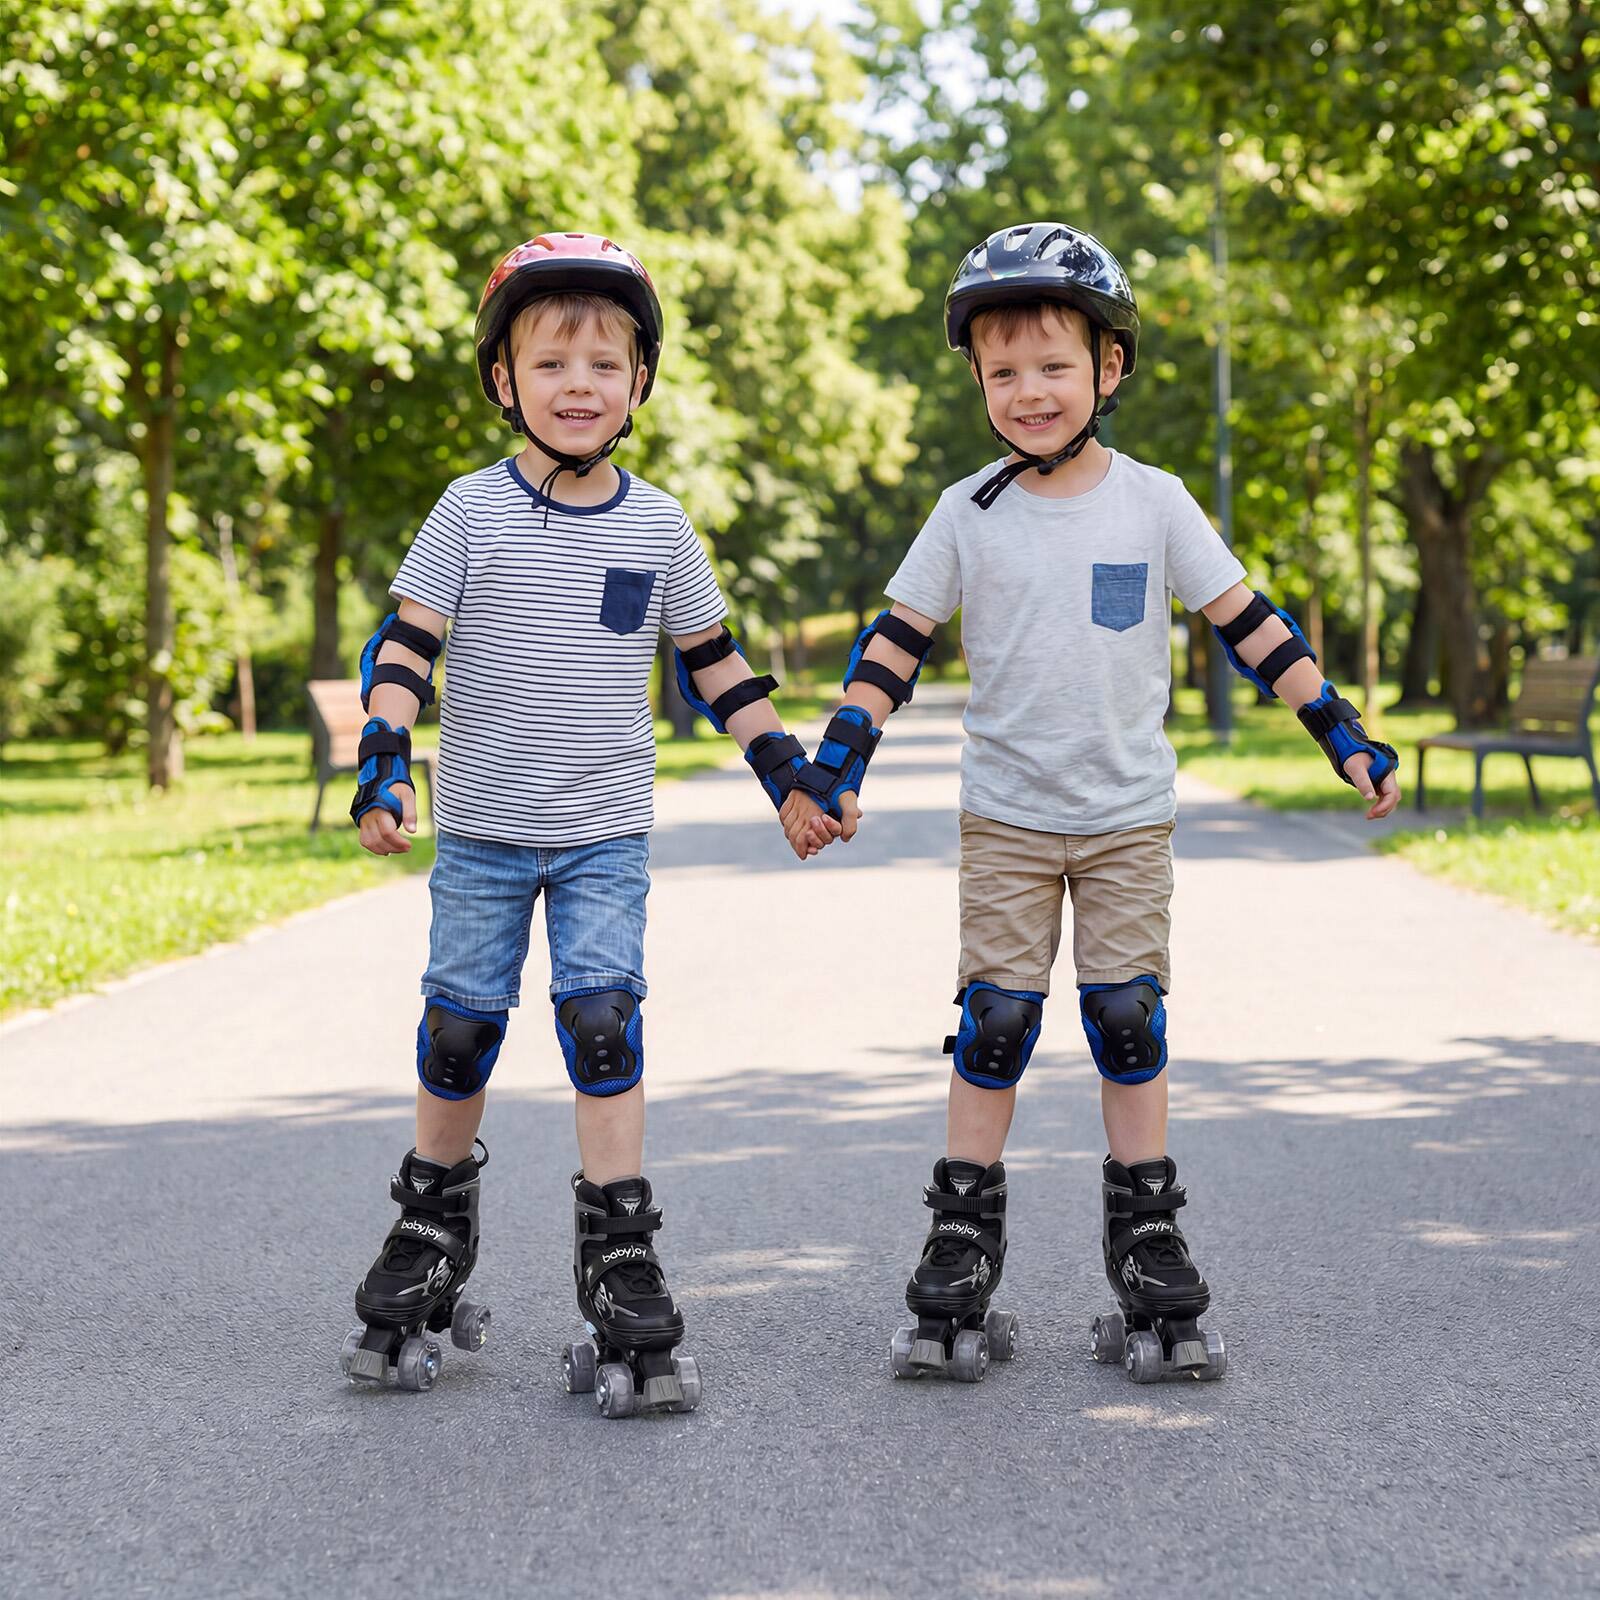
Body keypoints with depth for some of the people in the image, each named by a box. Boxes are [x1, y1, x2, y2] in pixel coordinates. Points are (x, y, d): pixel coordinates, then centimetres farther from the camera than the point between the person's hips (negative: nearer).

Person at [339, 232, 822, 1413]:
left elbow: (712, 658, 13)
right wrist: (384, 762, -18)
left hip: (607, 837, 1)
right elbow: (405, 642, -5)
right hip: (482, 834, 0)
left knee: (605, 1025, -9)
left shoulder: (658, 525, 3)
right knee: (461, 1031, 6)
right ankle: (434, 1233, 27)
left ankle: (621, 1270, -4)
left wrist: (787, 765, 12)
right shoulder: (472, 512, -4)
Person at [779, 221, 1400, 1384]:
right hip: (1007, 818, 0)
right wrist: (832, 770, -5)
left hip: (1130, 818, 0)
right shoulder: (969, 514, -3)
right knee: (995, 1023, 0)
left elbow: (1248, 624, 1)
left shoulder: (1155, 503, -3)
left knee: (1131, 1022, 3)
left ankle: (1147, 1245, 12)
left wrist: (1344, 734, -2)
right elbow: (897, 643, 1)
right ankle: (963, 1247, 9)